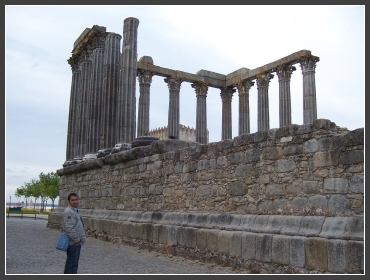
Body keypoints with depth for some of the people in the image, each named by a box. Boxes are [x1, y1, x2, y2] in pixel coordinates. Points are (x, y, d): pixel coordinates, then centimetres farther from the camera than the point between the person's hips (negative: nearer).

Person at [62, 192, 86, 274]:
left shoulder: (75, 210, 17)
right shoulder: (68, 212, -18)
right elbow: (70, 229, -25)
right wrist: (77, 240, -20)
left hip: (76, 242, 11)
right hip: (73, 243, -11)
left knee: (72, 262, 19)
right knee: (72, 263, -7)